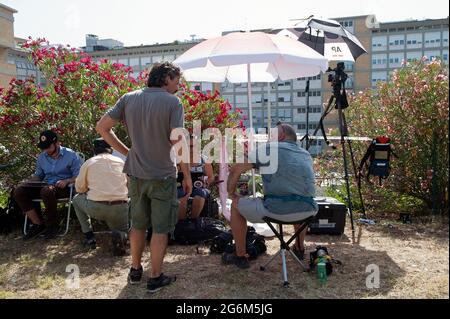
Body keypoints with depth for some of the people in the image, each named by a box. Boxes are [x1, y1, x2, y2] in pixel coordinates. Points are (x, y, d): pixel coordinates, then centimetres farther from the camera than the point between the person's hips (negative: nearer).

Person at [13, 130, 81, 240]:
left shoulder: (70, 155, -4)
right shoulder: (42, 157, 14)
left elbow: (79, 176, -6)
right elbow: (38, 175, 23)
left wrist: (67, 181, -26)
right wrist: (29, 183, 2)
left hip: (63, 187, -6)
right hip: (45, 185, 6)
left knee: (47, 191, -39)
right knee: (19, 191, -15)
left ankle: (52, 225, -18)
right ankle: (38, 225, -15)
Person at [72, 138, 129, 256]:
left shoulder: (88, 163, 10)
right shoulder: (121, 162, 14)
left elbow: (79, 189, 15)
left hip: (95, 208, -1)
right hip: (120, 208, 1)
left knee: (77, 199, 30)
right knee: (123, 231, 30)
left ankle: (89, 236, 22)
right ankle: (120, 236, -10)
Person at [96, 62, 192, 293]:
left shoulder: (129, 98, 2)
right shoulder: (172, 102, -12)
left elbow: (102, 127, 0)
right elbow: (178, 143, -18)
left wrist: (125, 151, 4)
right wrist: (187, 176, -8)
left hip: (136, 174, 5)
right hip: (162, 176, -5)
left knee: (138, 224, 20)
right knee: (160, 229, 8)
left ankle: (135, 271, 33)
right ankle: (155, 278, 18)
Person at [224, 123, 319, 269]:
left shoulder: (269, 148, 5)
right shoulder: (306, 155, 19)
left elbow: (235, 170, 3)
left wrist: (232, 193, 19)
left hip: (275, 210, -5)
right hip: (306, 213, 5)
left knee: (236, 206, 20)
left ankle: (240, 256, 25)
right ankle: (299, 248, 47)